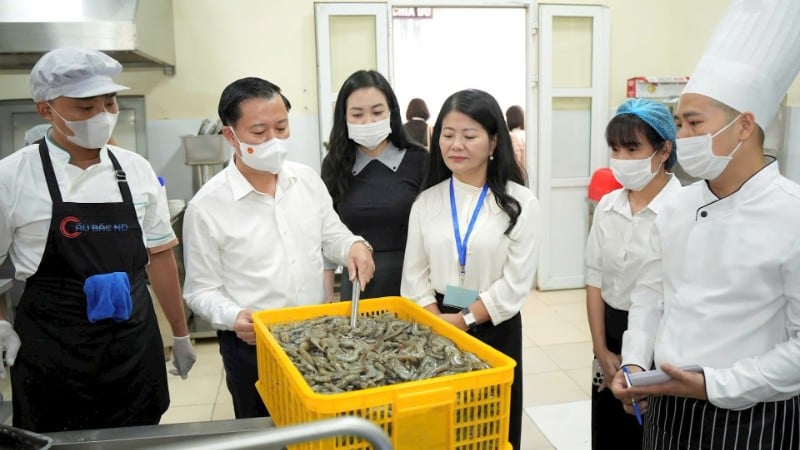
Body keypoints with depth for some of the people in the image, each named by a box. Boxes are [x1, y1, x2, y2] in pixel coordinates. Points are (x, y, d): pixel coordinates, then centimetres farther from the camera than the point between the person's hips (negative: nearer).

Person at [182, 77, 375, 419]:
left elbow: (332, 236, 9)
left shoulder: (308, 179, -2)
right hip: (253, 347, -4)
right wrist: (233, 317, -29)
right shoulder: (206, 207, -15)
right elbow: (201, 291, -9)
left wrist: (354, 246, -13)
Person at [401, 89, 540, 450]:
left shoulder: (520, 203, -7)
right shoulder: (426, 201, 2)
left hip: (495, 330, -2)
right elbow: (415, 275, 2)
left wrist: (464, 320, -13)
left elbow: (516, 282, -10)